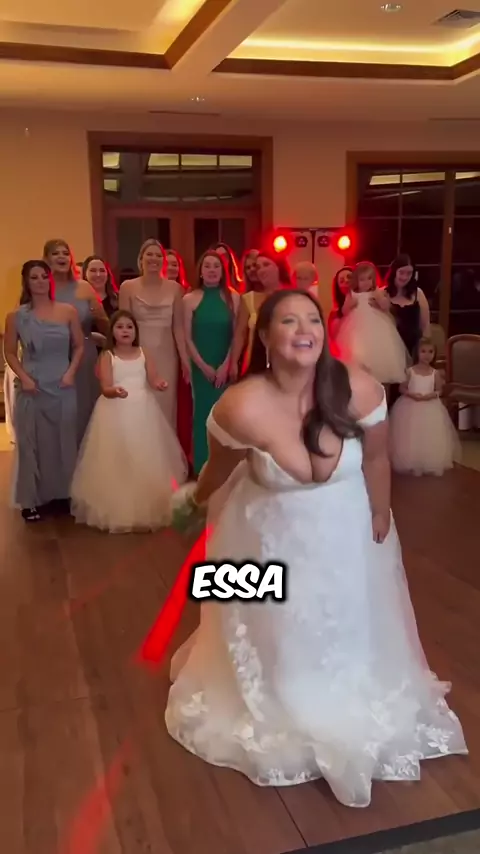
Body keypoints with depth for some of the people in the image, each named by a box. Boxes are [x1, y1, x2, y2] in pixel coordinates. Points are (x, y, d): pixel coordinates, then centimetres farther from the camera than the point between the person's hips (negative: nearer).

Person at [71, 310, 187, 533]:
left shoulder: (144, 354, 6)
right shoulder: (107, 356, -3)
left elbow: (154, 380, -2)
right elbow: (105, 389, -12)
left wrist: (160, 384, -26)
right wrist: (115, 391, -35)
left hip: (143, 411, 3)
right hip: (117, 413, -3)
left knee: (146, 458, 8)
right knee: (117, 460, -1)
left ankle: (149, 505, 21)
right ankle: (117, 508, 9)